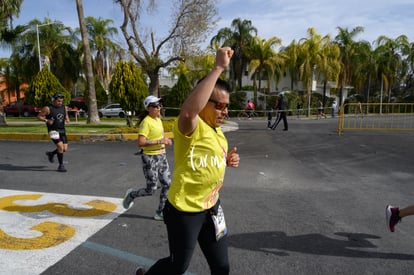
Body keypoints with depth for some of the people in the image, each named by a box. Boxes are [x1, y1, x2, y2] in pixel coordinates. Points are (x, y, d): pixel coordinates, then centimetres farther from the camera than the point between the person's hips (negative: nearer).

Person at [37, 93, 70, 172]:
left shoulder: (64, 108, 7)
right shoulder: (48, 108, -7)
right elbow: (39, 116, 0)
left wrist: (67, 120, 0)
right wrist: (46, 120, -16)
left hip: (62, 130, 6)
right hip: (53, 130, -6)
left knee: (65, 149, 2)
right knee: (60, 146, -18)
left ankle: (51, 154, 33)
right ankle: (61, 165, -5)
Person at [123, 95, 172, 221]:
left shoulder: (158, 120, 10)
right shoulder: (146, 122, -16)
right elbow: (141, 143, -25)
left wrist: (165, 141, 6)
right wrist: (160, 141, -26)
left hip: (162, 156, 8)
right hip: (150, 158, -8)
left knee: (167, 185, 7)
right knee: (151, 190, 1)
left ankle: (160, 212, 21)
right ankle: (131, 194, 30)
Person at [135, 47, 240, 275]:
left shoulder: (217, 131, 7)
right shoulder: (192, 127, -22)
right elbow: (188, 110, -48)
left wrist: (228, 160, 1)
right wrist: (218, 68, -44)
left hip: (211, 206, 8)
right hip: (184, 210, -7)